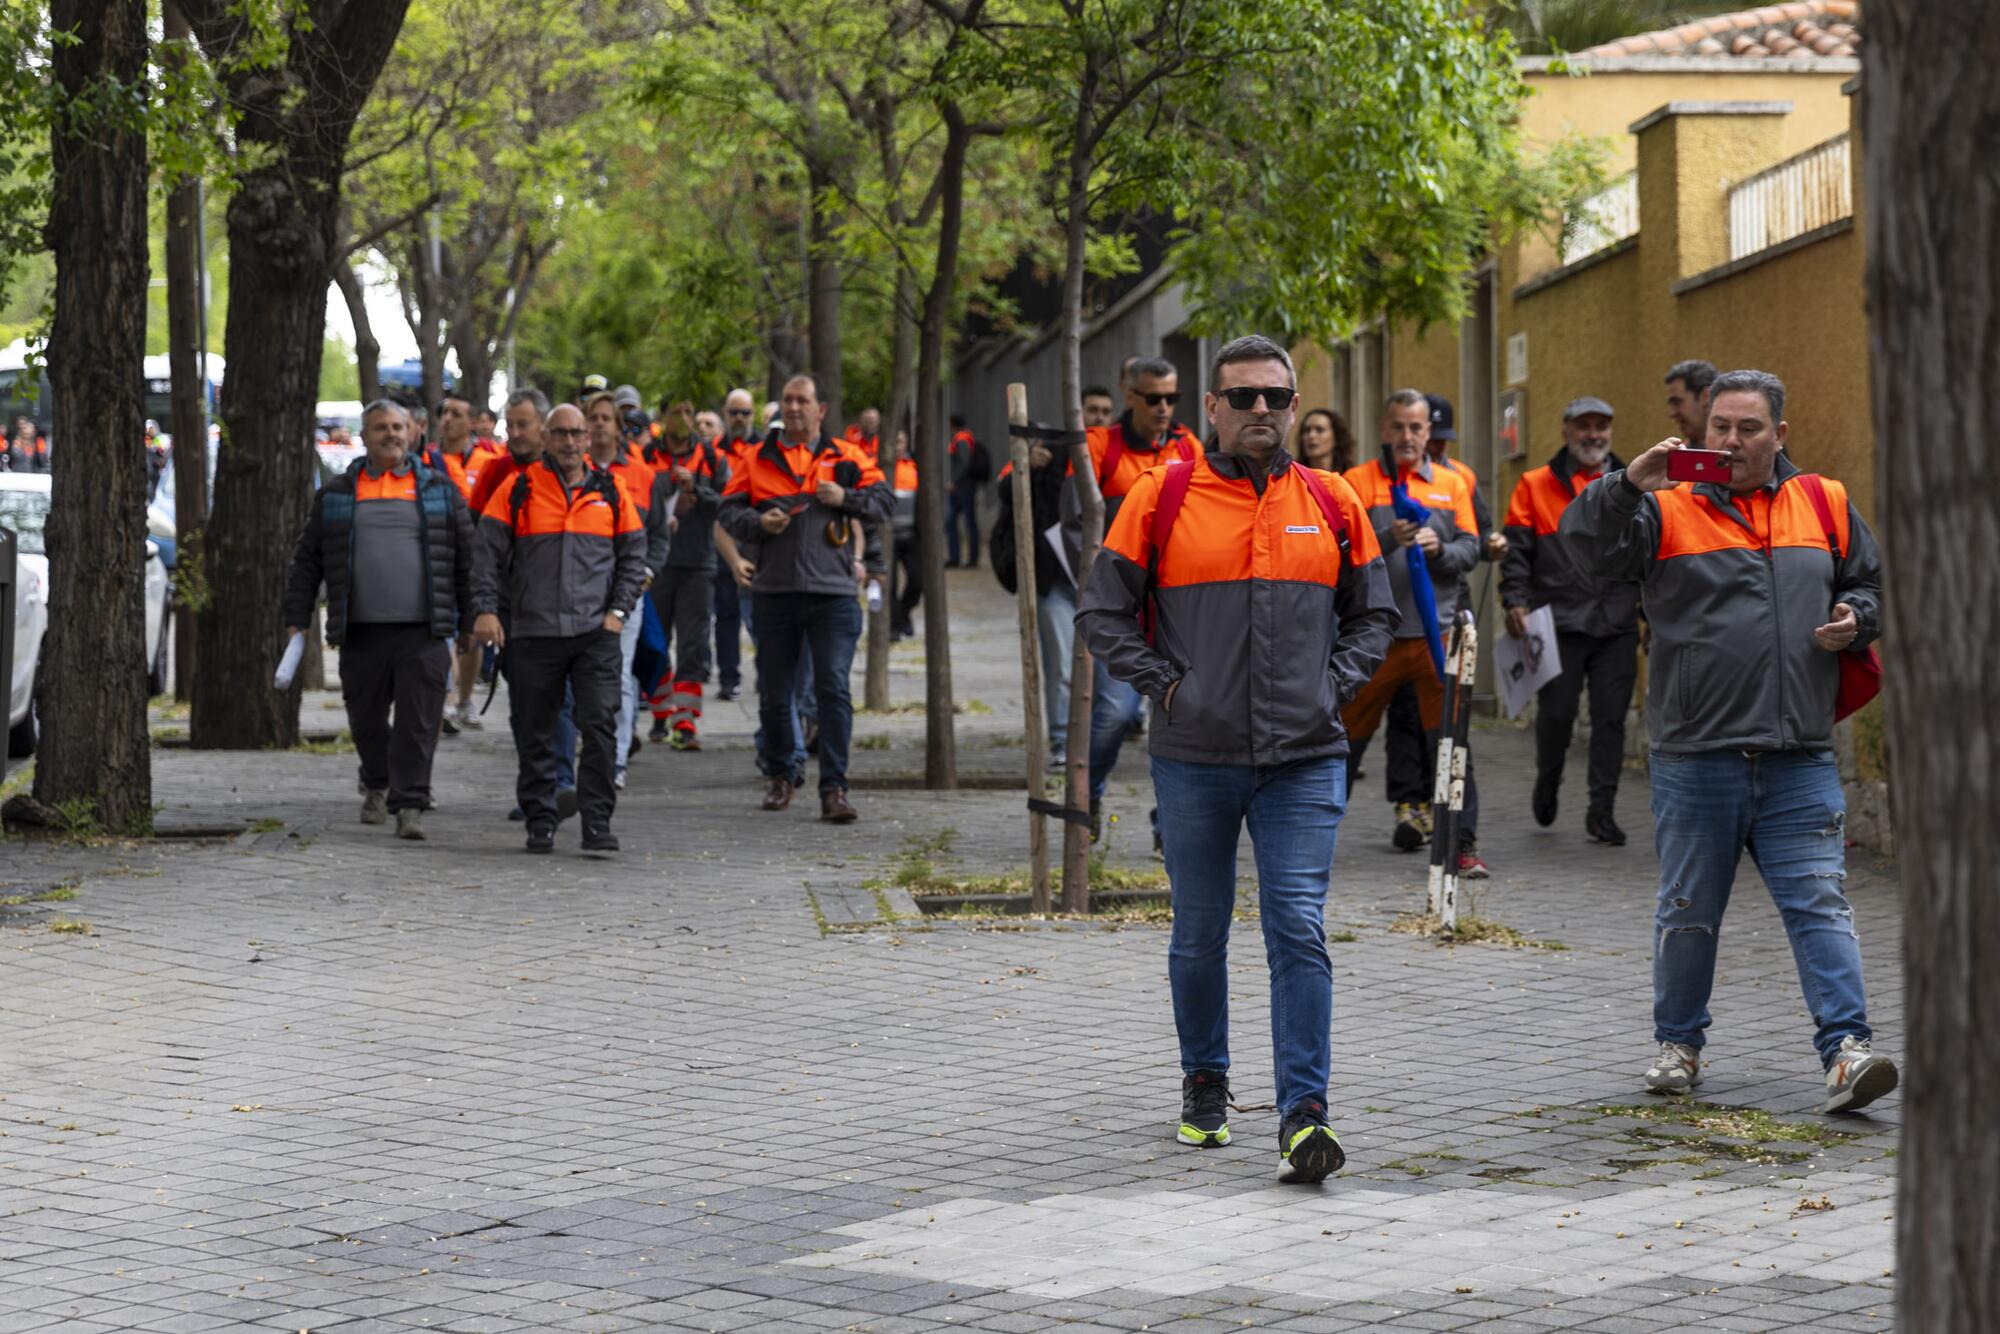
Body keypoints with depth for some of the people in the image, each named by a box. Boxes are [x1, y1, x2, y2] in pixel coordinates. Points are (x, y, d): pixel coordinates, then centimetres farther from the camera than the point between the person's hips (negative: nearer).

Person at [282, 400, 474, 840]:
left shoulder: (439, 490, 10)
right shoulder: (336, 495, 12)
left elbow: (465, 557, 11)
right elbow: (307, 560, 14)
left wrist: (470, 620, 7)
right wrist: (297, 619, 7)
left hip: (422, 631, -1)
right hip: (361, 631, 1)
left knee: (417, 723, -7)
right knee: (366, 719, 10)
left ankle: (409, 804, -5)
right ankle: (376, 785, 34)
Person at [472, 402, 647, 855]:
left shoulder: (610, 492, 8)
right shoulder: (519, 490, 4)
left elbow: (633, 557, 13)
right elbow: (489, 552, 2)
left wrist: (618, 611, 2)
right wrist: (486, 608, -9)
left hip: (595, 632, 0)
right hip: (533, 632, 0)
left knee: (600, 725, -9)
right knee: (537, 733, 6)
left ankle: (597, 822, -4)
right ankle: (540, 823, 14)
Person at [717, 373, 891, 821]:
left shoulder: (845, 458, 7)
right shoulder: (759, 459, 9)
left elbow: (884, 501, 8)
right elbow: (728, 511, 8)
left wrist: (845, 499, -9)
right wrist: (758, 522, -12)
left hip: (832, 591, -2)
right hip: (774, 592, 2)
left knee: (833, 689, -9)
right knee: (774, 691, 10)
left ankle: (833, 788, -7)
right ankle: (780, 773, 30)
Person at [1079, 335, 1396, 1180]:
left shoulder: (1332, 504, 7)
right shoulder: (1161, 499, 0)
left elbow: (1374, 614, 17)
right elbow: (1103, 612, 4)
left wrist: (1335, 686, 3)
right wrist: (1163, 683, -5)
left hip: (1304, 758, 0)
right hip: (1194, 759, 0)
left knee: (1299, 931, -9)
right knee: (1200, 935, 11)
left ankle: (1304, 1113, -11)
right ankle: (1204, 1086, 30)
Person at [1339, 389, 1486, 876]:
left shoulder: (1451, 484, 11)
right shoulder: (1359, 481, 3)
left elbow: (1470, 549, 6)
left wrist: (1439, 548, -14)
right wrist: (1390, 539, -23)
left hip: (1435, 631, 1)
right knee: (1346, 735, 7)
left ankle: (1464, 844, -3)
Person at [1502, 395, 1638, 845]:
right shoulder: (1535, 486, 5)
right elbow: (1516, 551, 2)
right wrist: (1515, 601, -9)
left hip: (1617, 625, 2)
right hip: (1559, 622, -2)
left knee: (1610, 718, 0)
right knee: (1556, 713, -1)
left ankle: (1602, 809, 7)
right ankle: (1547, 783, 27)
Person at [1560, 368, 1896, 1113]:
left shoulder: (1826, 507, 11)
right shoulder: (1667, 511, 2)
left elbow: (1869, 584, 22)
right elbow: (1586, 539, -12)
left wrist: (1855, 619, 0)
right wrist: (1630, 486, -29)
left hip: (1799, 759, 1)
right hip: (1695, 758, -1)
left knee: (1819, 905, -7)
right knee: (1689, 912, 10)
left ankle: (1846, 1050, -11)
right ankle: (1678, 1043, 24)